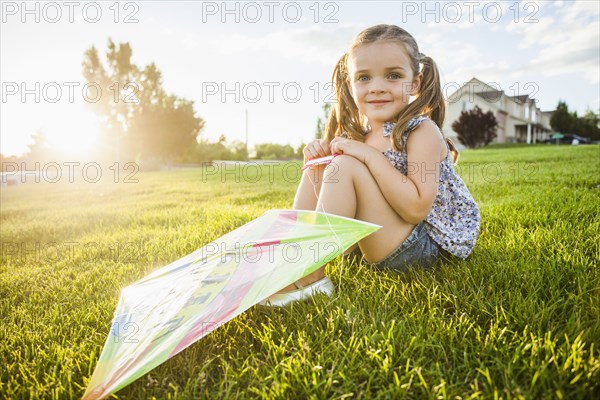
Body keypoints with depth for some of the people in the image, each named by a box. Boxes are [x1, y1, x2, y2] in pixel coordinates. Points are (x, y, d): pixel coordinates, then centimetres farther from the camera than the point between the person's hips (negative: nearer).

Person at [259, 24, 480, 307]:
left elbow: (416, 208, -26)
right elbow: (339, 202, 10)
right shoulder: (356, 134, 5)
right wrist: (316, 161, -8)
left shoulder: (423, 132, -14)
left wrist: (370, 155, -27)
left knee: (346, 166, -25)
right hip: (368, 241, 8)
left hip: (423, 246, -7)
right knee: (314, 173, 0)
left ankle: (310, 278, -22)